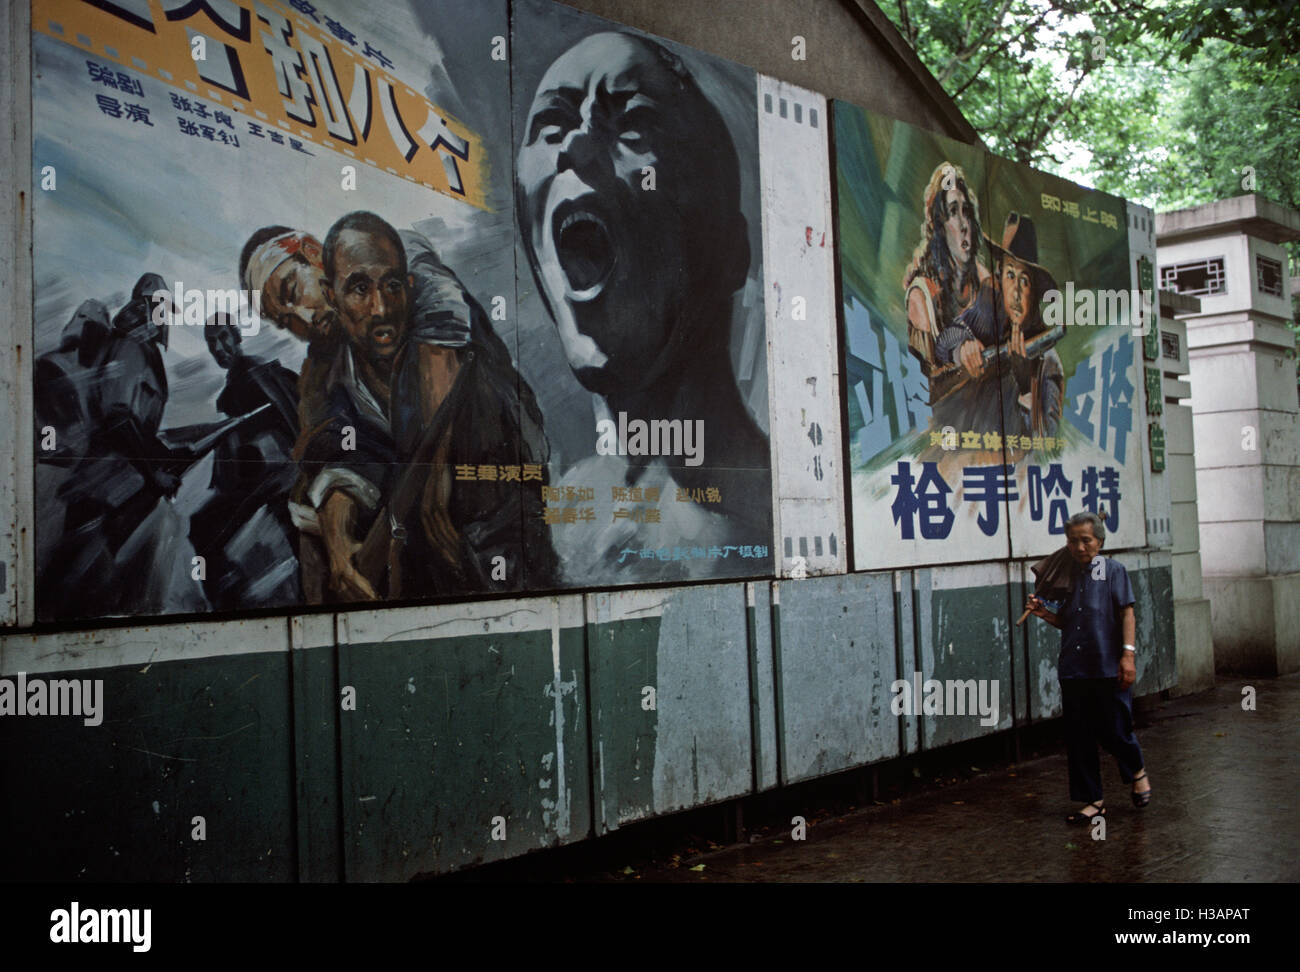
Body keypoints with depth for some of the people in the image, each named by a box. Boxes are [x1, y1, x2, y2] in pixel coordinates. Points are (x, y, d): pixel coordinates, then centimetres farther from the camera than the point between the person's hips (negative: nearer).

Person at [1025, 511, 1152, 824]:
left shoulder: (1113, 570, 1)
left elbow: (1127, 613, -5)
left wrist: (1128, 654, -14)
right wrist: (1043, 612, 2)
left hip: (1108, 668, -5)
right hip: (1073, 669, 5)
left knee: (1114, 731, 0)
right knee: (1078, 739, 5)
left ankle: (1137, 772, 32)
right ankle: (1092, 801, 16)